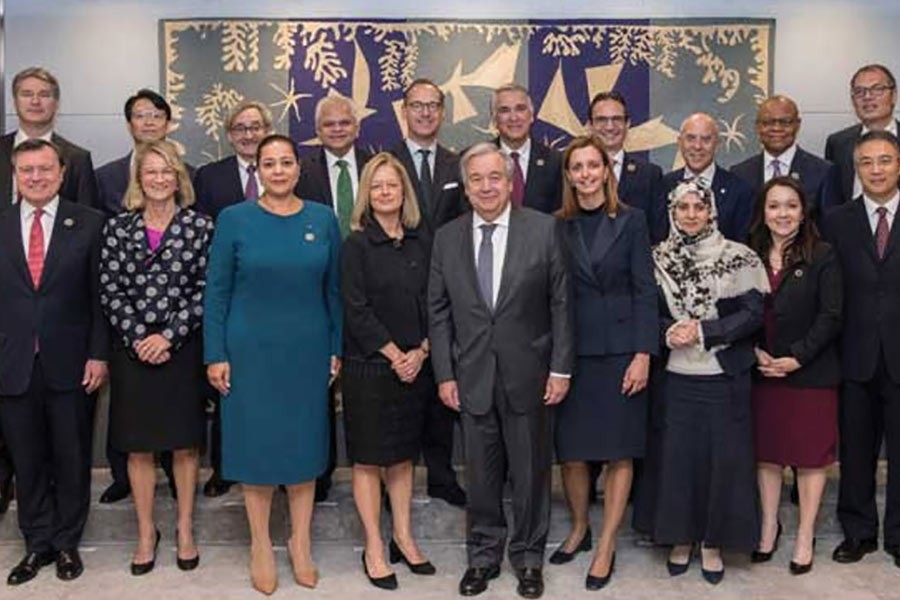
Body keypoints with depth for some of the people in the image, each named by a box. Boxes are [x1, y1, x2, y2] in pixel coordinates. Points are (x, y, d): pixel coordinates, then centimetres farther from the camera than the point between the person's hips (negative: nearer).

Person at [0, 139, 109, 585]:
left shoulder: (89, 224, 0)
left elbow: (100, 294, -2)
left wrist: (98, 354, -7)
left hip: (70, 364, -1)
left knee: (72, 459, 10)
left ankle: (66, 541, 28)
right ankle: (37, 543, 28)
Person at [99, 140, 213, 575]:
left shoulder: (200, 226, -1)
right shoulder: (117, 228, 4)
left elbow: (206, 290, -5)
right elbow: (110, 291, 0)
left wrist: (169, 335, -11)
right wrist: (139, 339, -9)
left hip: (183, 349, -1)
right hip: (132, 351, 1)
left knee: (185, 443, 8)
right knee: (138, 446, 8)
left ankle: (185, 530, 23)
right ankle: (146, 532, 23)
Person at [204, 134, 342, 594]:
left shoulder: (323, 219, 2)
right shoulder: (233, 219, -4)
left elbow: (333, 289, 6)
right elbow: (216, 291, -3)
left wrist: (336, 349, 3)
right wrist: (215, 355, -7)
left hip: (307, 351, 2)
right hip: (250, 350, -2)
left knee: (304, 442, 10)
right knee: (256, 443, 7)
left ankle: (301, 542, 26)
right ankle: (261, 545, 23)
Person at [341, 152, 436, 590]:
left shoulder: (421, 242, 7)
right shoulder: (356, 245, -5)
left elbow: (432, 303, 6)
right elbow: (356, 310, -11)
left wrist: (421, 352, -6)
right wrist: (394, 355, -12)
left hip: (414, 366, 4)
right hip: (368, 366, -4)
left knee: (403, 455, 13)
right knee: (368, 459, 4)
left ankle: (403, 538, 26)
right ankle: (374, 549, 14)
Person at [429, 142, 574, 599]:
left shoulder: (544, 229, -4)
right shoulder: (447, 238, 3)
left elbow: (560, 303, -3)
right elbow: (439, 312, 5)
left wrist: (561, 368, -6)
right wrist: (444, 374, 0)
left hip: (529, 374, -2)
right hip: (472, 377, 2)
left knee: (530, 472, 10)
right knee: (480, 475, 12)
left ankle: (528, 557, 29)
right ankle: (483, 555, 30)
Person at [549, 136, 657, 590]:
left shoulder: (630, 221, 1)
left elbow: (645, 291, -2)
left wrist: (643, 354, -10)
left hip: (619, 349, -1)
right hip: (571, 351, 2)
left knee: (619, 450, 3)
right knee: (570, 449, 6)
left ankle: (606, 547, 16)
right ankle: (579, 527, 29)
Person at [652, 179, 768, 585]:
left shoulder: (738, 258, -4)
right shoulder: (658, 259, 3)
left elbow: (753, 314, -7)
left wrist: (703, 331, -15)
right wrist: (669, 333, -14)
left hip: (725, 376, -1)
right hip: (676, 376, 2)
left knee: (725, 456, 4)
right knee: (678, 455, 6)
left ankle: (714, 542, 20)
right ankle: (681, 537, 23)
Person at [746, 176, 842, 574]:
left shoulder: (822, 257, -6)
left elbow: (830, 317, -10)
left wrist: (797, 358, -17)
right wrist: (755, 353, -10)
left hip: (810, 373, -3)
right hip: (761, 372, 3)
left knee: (810, 455, 6)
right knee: (766, 452, 12)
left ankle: (805, 537, 18)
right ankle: (769, 526, 27)